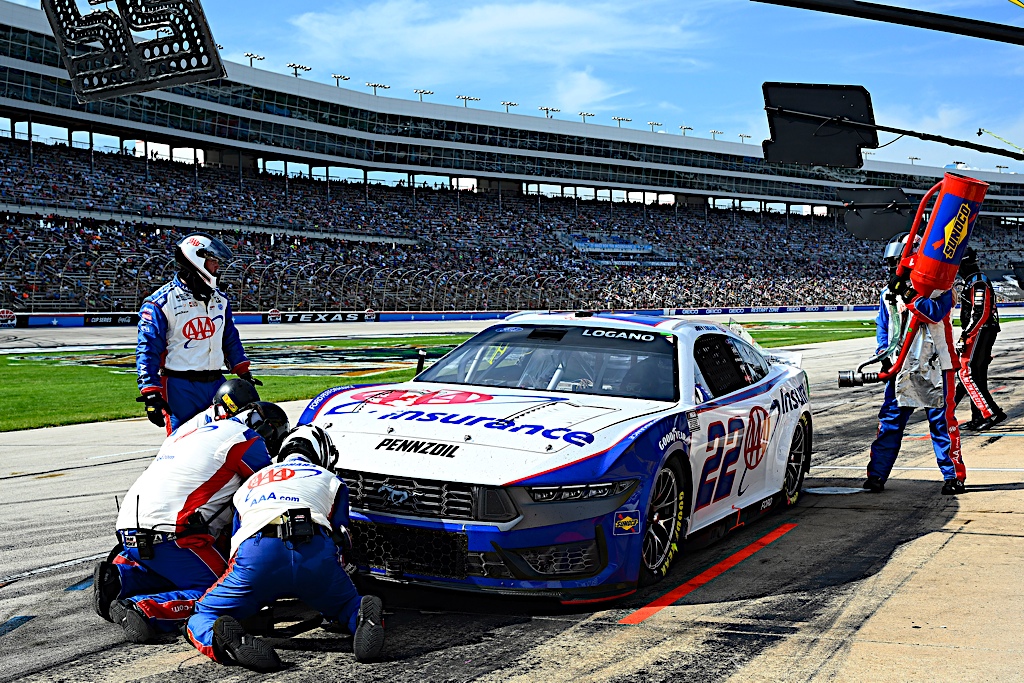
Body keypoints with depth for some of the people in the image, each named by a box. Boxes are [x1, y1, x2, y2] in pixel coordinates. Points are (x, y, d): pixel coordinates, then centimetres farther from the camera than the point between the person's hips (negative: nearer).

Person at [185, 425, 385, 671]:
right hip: (316, 553, 0)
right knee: (349, 605, 27)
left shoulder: (249, 484, 40)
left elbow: (235, 546, 44)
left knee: (200, 618, 17)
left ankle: (230, 641, -21)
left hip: (257, 554, 0)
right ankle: (364, 619, -13)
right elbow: (340, 540, 27)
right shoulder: (331, 481, 32)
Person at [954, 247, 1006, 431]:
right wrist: (966, 335, 25)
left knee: (967, 373, -14)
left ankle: (991, 413, -16)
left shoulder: (978, 283, -15)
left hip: (980, 333, -11)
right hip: (982, 333, 11)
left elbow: (980, 314, -23)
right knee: (977, 375, 11)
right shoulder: (973, 281, 19)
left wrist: (965, 336, -23)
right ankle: (978, 418, 15)